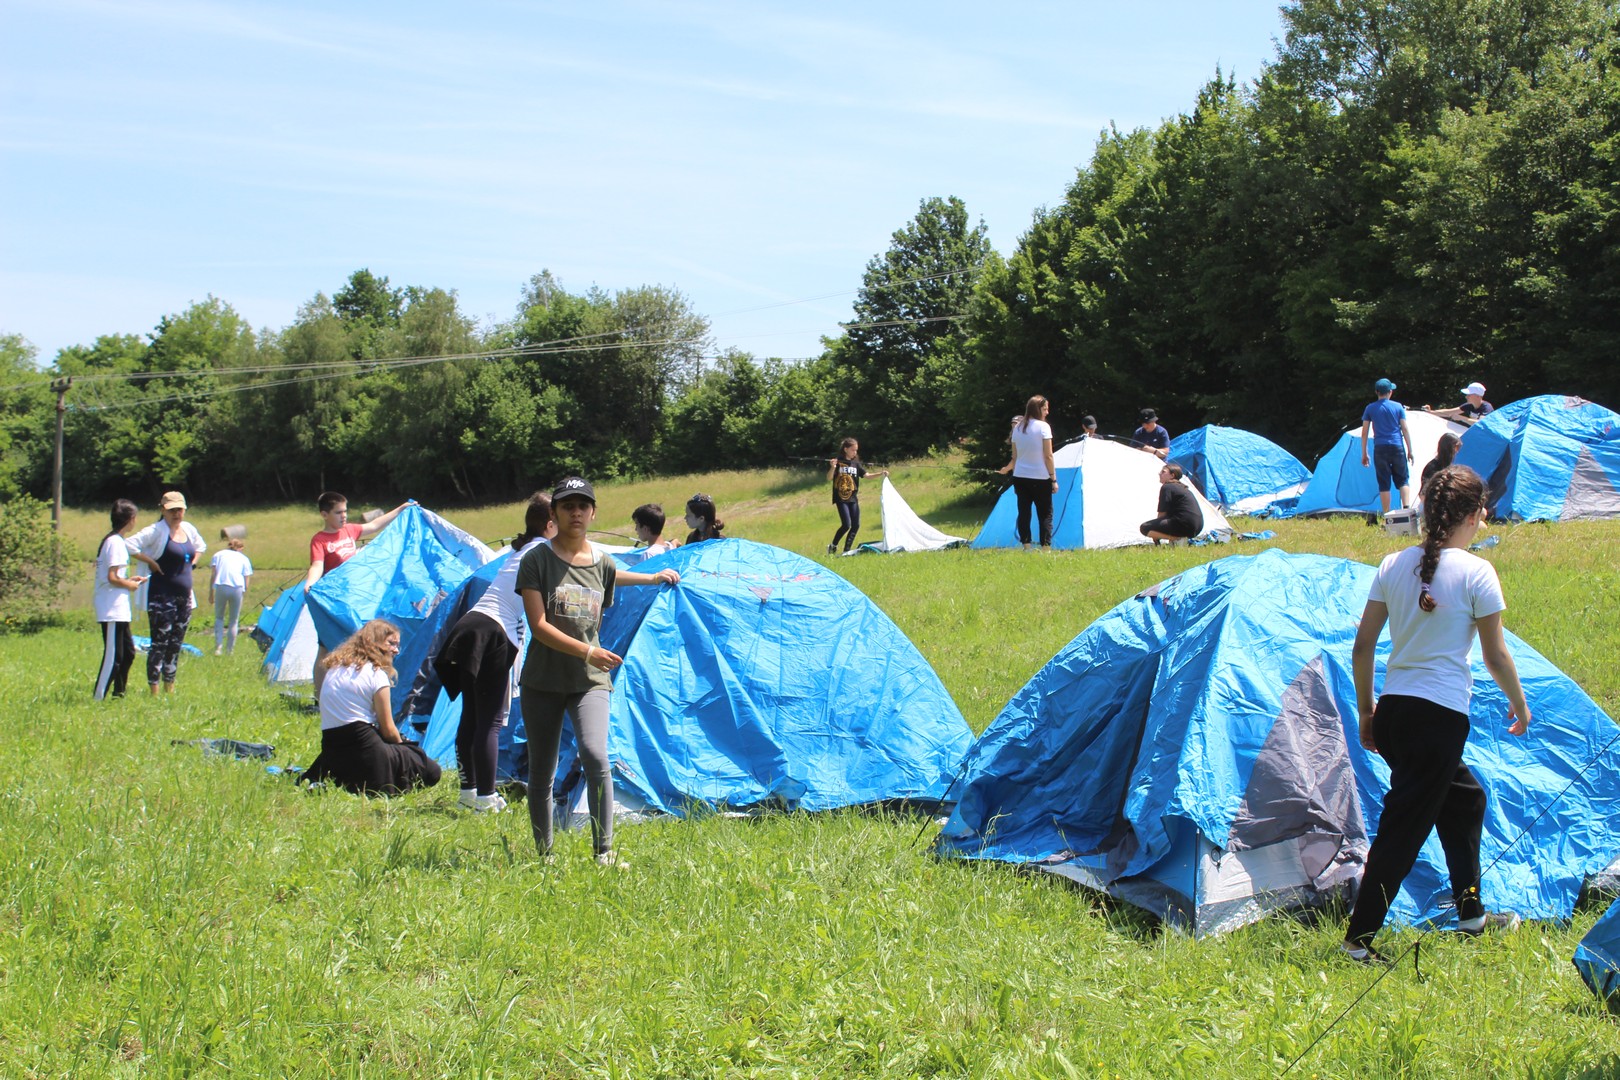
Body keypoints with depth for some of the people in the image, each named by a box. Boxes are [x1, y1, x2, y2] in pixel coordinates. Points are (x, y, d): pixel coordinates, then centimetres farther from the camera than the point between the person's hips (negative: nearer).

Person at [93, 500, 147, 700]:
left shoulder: (110, 540, 15)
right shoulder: (116, 542, -16)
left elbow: (107, 573, 18)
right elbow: (112, 577, -21)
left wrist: (128, 580, 14)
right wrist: (129, 585, -5)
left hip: (119, 610, 10)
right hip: (113, 610, -10)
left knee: (128, 652, 16)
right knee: (113, 657, -7)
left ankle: (118, 694, 23)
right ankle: (99, 698, -4)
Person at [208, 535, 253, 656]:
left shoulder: (218, 554, 19)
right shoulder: (244, 558, 18)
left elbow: (213, 575, 10)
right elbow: (246, 581, 11)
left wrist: (211, 593, 12)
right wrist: (244, 592, 20)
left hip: (221, 588, 0)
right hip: (237, 589, 0)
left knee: (219, 618, 16)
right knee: (233, 621, 11)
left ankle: (218, 647, 2)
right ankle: (229, 650, 12)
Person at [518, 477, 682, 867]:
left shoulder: (602, 563, 4)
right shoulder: (537, 560, -7)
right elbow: (539, 626, -14)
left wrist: (652, 578, 40)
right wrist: (587, 652, -23)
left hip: (589, 681, 1)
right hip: (543, 681, -1)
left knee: (595, 757, -20)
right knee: (542, 773, 7)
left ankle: (604, 852, -13)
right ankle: (544, 856, 22)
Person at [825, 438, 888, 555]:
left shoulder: (856, 464, 10)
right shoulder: (837, 462, -6)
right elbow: (829, 478, -11)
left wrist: (881, 474, -10)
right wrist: (832, 467, -29)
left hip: (853, 499, 6)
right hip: (841, 498, -6)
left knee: (856, 525, 1)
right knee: (846, 525, -14)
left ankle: (846, 550, 9)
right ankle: (833, 546, 4)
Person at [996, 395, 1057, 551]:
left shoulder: (1017, 427, 8)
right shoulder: (1043, 427, -8)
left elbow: (1015, 456, 10)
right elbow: (1048, 456, -9)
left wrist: (1007, 468, 26)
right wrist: (1054, 479, -5)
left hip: (1020, 478, 5)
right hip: (1040, 479, -5)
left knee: (1024, 512, 6)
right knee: (1045, 514, 2)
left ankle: (1026, 548, 2)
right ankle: (1046, 548, -4)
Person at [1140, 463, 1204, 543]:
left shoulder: (1166, 487, -4)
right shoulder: (1183, 488, 24)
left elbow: (1162, 513, -3)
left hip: (1184, 525, -10)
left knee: (1145, 528, -7)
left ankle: (1176, 538, -13)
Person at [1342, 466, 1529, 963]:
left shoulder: (1393, 565, 5)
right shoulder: (1476, 573, -9)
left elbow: (1362, 647, 7)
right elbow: (1496, 656, -3)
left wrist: (1365, 709, 18)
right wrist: (1519, 706, 13)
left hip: (1392, 712, 7)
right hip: (1441, 716, -7)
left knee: (1464, 796, 26)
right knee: (1403, 828, -2)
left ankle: (1471, 915, 35)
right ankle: (1358, 939, -3)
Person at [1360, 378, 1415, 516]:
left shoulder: (1370, 409, 4)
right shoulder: (1398, 407, 4)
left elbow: (1364, 433, 4)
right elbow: (1405, 429, 3)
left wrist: (1364, 454, 10)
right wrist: (1410, 450, 9)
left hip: (1380, 449, 0)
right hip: (1397, 447, 0)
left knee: (1384, 484, 3)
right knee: (1403, 480, 7)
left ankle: (1387, 516, 1)